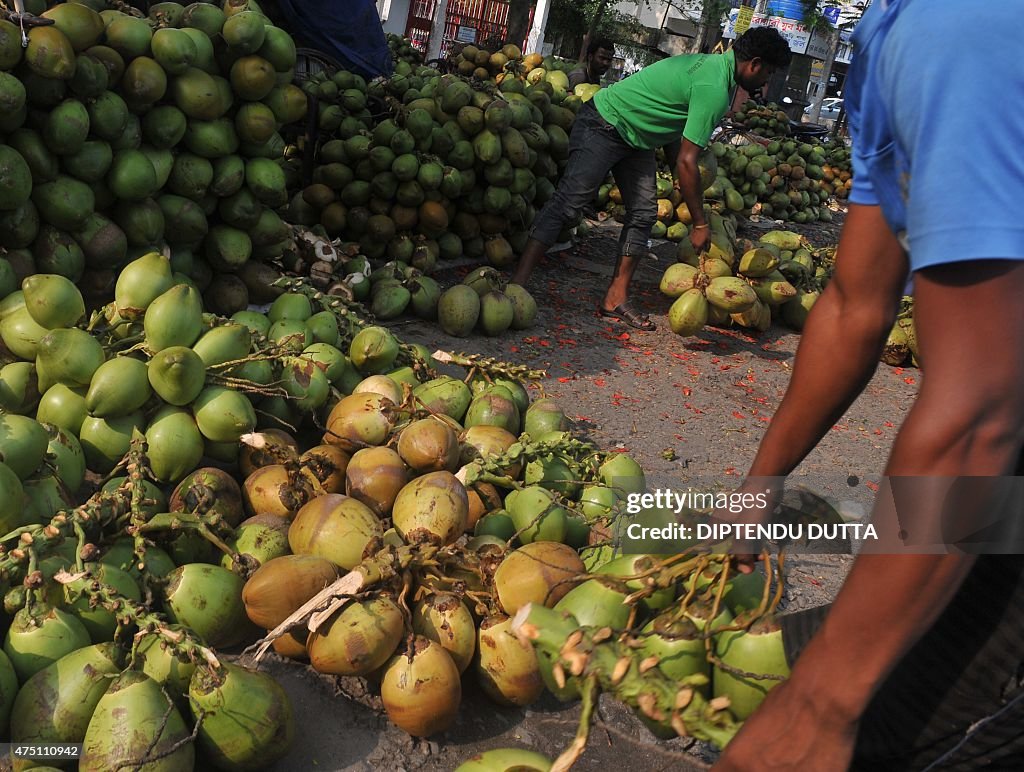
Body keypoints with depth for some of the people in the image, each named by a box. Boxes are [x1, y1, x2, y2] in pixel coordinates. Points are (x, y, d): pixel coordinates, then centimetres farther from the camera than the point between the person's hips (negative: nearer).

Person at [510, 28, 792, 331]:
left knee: (644, 212, 4)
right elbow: (686, 161, -27)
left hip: (635, 138, 10)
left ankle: (616, 299, 6)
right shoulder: (714, 89, -25)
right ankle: (518, 281, -19)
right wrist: (700, 224, -21)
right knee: (569, 201, -17)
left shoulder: (713, 62, 6)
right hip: (603, 124, -10)